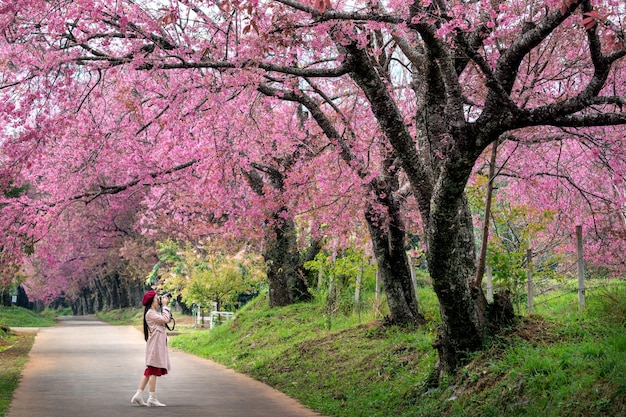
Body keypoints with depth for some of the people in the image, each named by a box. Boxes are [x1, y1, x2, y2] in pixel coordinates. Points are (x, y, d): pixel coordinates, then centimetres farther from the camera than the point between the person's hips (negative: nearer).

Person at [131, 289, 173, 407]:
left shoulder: (155, 313, 20)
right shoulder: (150, 313, -11)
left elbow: (168, 320, 19)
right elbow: (165, 319, -18)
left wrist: (165, 306, 15)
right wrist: (165, 306, -7)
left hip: (158, 343, 10)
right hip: (155, 343, -10)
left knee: (149, 371, 9)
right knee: (154, 370, -8)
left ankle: (138, 395, 10)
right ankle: (152, 399, -7)